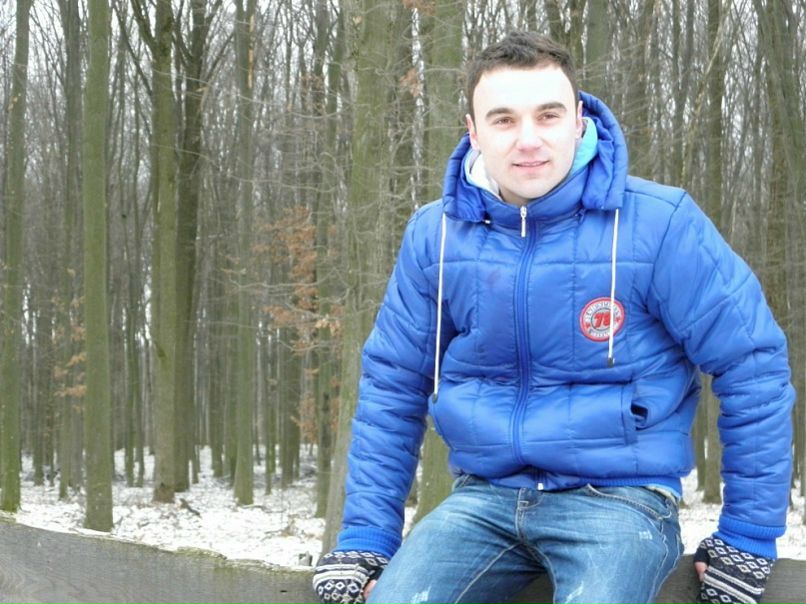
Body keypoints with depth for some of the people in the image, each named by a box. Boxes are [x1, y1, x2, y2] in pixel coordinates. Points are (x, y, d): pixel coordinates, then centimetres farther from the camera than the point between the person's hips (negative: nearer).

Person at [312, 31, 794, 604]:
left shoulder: (658, 224, -10)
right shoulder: (435, 234, 0)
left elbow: (753, 365, -5)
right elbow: (392, 387, 9)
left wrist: (748, 539, -3)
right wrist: (367, 536, 5)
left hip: (618, 497, -2)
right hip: (485, 497, 3)